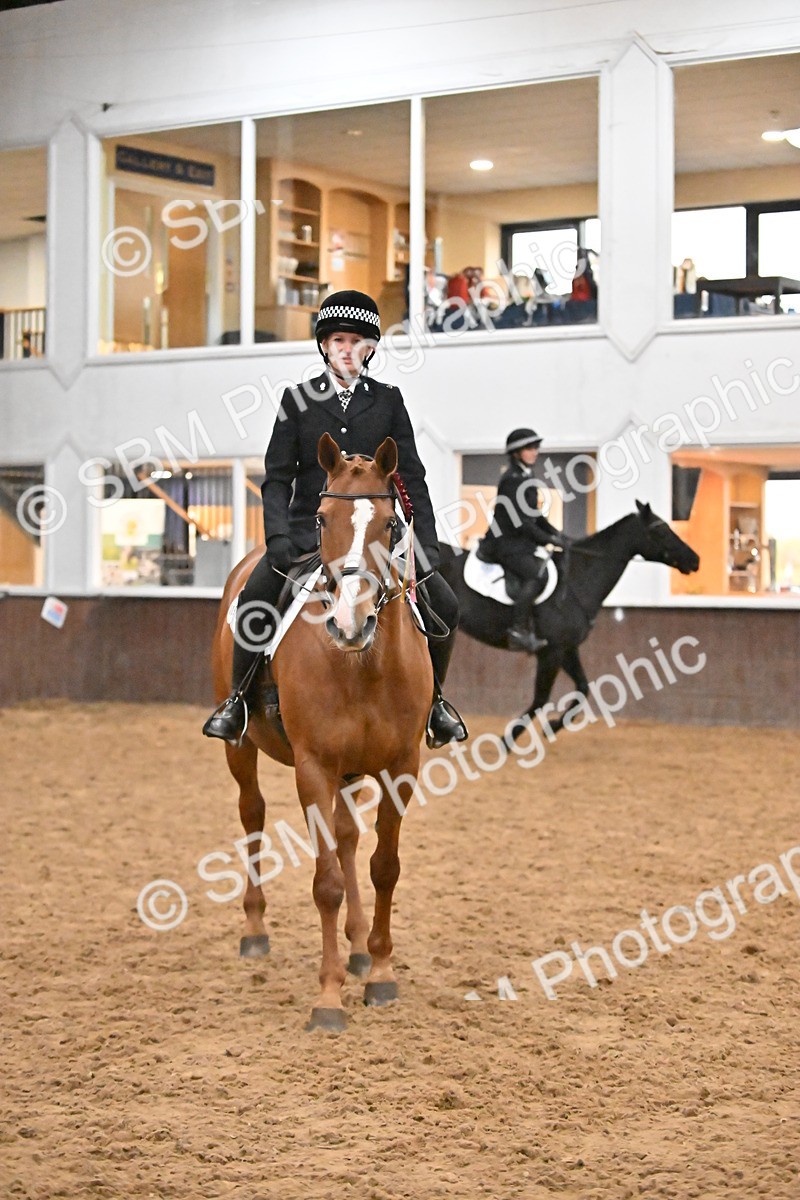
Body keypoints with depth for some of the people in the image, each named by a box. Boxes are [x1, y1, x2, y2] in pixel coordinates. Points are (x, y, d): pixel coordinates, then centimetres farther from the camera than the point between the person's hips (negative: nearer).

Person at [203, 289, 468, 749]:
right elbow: (278, 477, 2)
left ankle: (432, 697, 13)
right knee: (253, 600, -25)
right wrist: (278, 535, -14)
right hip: (308, 529, -1)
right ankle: (240, 698, -3)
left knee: (444, 606, -12)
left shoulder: (388, 400, 7)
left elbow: (411, 477, 4)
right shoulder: (298, 400, 6)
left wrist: (427, 544, -6)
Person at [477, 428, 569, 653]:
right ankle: (518, 630, -31)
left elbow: (534, 514, 24)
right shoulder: (511, 480, -14)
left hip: (521, 544, 10)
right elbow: (519, 523, -20)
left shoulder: (526, 477, 16)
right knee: (537, 575, -29)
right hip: (507, 545, -10)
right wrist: (549, 540, -15)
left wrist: (556, 534, 11)